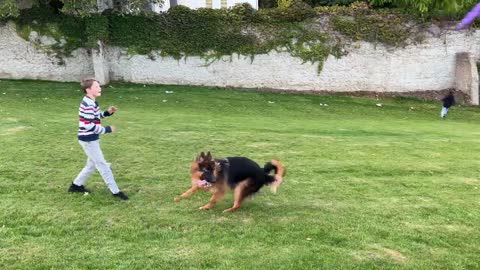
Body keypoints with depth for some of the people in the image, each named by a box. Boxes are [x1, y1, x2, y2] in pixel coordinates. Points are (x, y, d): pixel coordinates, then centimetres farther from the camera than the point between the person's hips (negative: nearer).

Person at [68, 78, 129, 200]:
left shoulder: (91, 102, 9)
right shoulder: (88, 105, -23)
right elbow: (88, 125, -26)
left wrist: (107, 112, 4)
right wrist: (107, 129, -20)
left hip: (91, 139, 10)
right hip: (88, 139, -10)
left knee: (92, 164, 21)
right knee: (102, 165, -4)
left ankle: (76, 185, 34)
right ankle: (115, 191, 3)